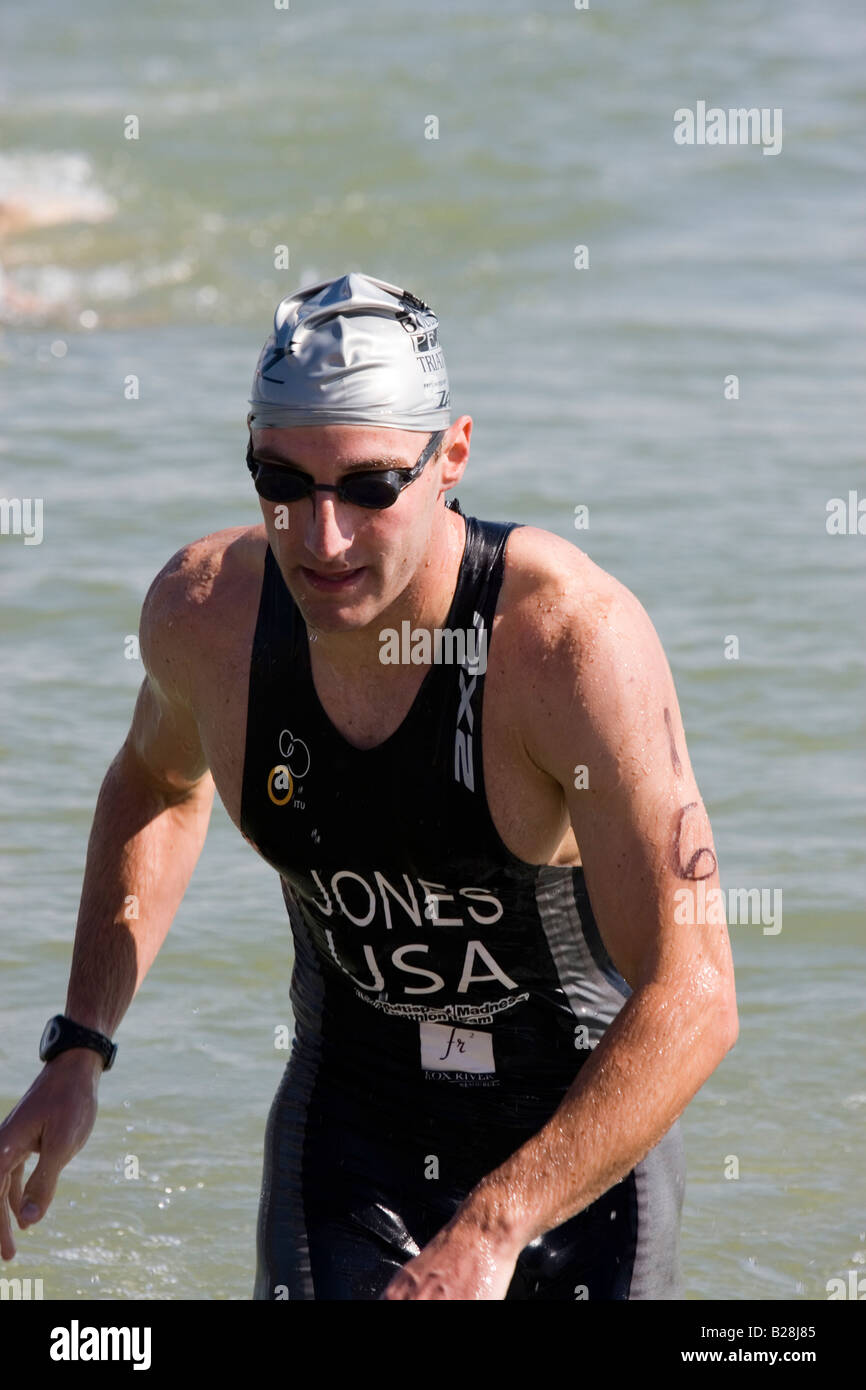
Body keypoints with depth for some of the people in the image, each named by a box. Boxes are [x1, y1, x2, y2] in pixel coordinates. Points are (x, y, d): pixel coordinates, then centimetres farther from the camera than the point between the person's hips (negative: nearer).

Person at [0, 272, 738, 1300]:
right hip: (348, 1127, 2)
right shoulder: (204, 613, -14)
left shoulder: (573, 638, -28)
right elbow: (159, 782, 13)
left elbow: (691, 1001, -31)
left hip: (584, 1142, -2)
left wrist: (490, 1230, -38)